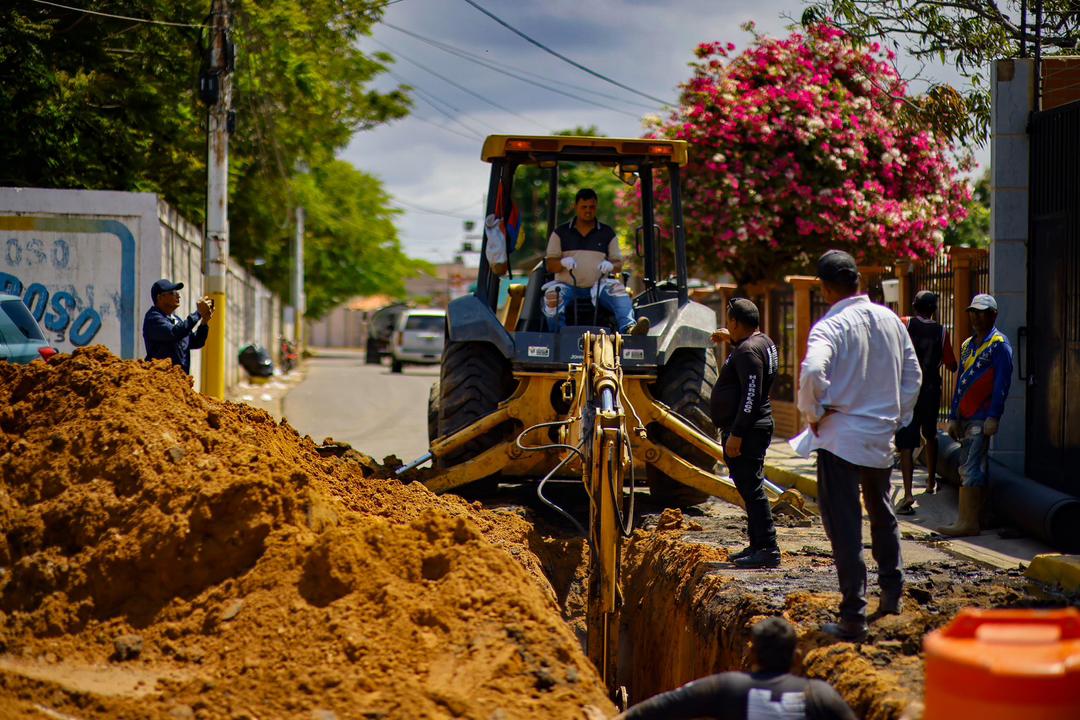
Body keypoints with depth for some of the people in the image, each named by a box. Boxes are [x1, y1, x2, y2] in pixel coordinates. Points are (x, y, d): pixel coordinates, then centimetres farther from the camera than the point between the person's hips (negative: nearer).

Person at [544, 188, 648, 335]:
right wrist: (563, 262, -16)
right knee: (552, 295, -32)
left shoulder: (607, 234, 16)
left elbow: (619, 265, 13)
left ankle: (628, 327, -54)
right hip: (568, 286, 0)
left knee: (618, 290, -30)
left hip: (598, 286, 1)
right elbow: (550, 265, 8)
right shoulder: (560, 233, 13)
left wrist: (610, 266, -12)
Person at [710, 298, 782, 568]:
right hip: (752, 430, 11)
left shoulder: (748, 351, -18)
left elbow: (751, 396, -25)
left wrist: (736, 434, -26)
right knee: (750, 488, 16)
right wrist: (730, 340, 43)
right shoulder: (762, 341, 14)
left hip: (746, 431, -11)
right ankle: (758, 545, 22)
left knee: (751, 488, -10)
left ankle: (768, 550, -11)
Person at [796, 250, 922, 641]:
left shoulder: (830, 327, -14)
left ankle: (853, 616, -3)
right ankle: (892, 592, 36)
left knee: (844, 527, -2)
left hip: (840, 437, -6)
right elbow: (913, 374, 11)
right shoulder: (890, 320, 5)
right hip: (882, 437, 6)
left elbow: (812, 372, -31)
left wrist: (813, 411, -14)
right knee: (882, 515, 25)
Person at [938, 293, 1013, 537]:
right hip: (966, 417, 8)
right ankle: (971, 518, 13)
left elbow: (1002, 384, -13)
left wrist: (993, 418, -19)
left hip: (983, 417, -8)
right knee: (968, 469, 9)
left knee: (970, 469, -12)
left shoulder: (999, 345, -6)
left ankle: (967, 522, -13)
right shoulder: (967, 345, 19)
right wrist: (953, 417, 16)